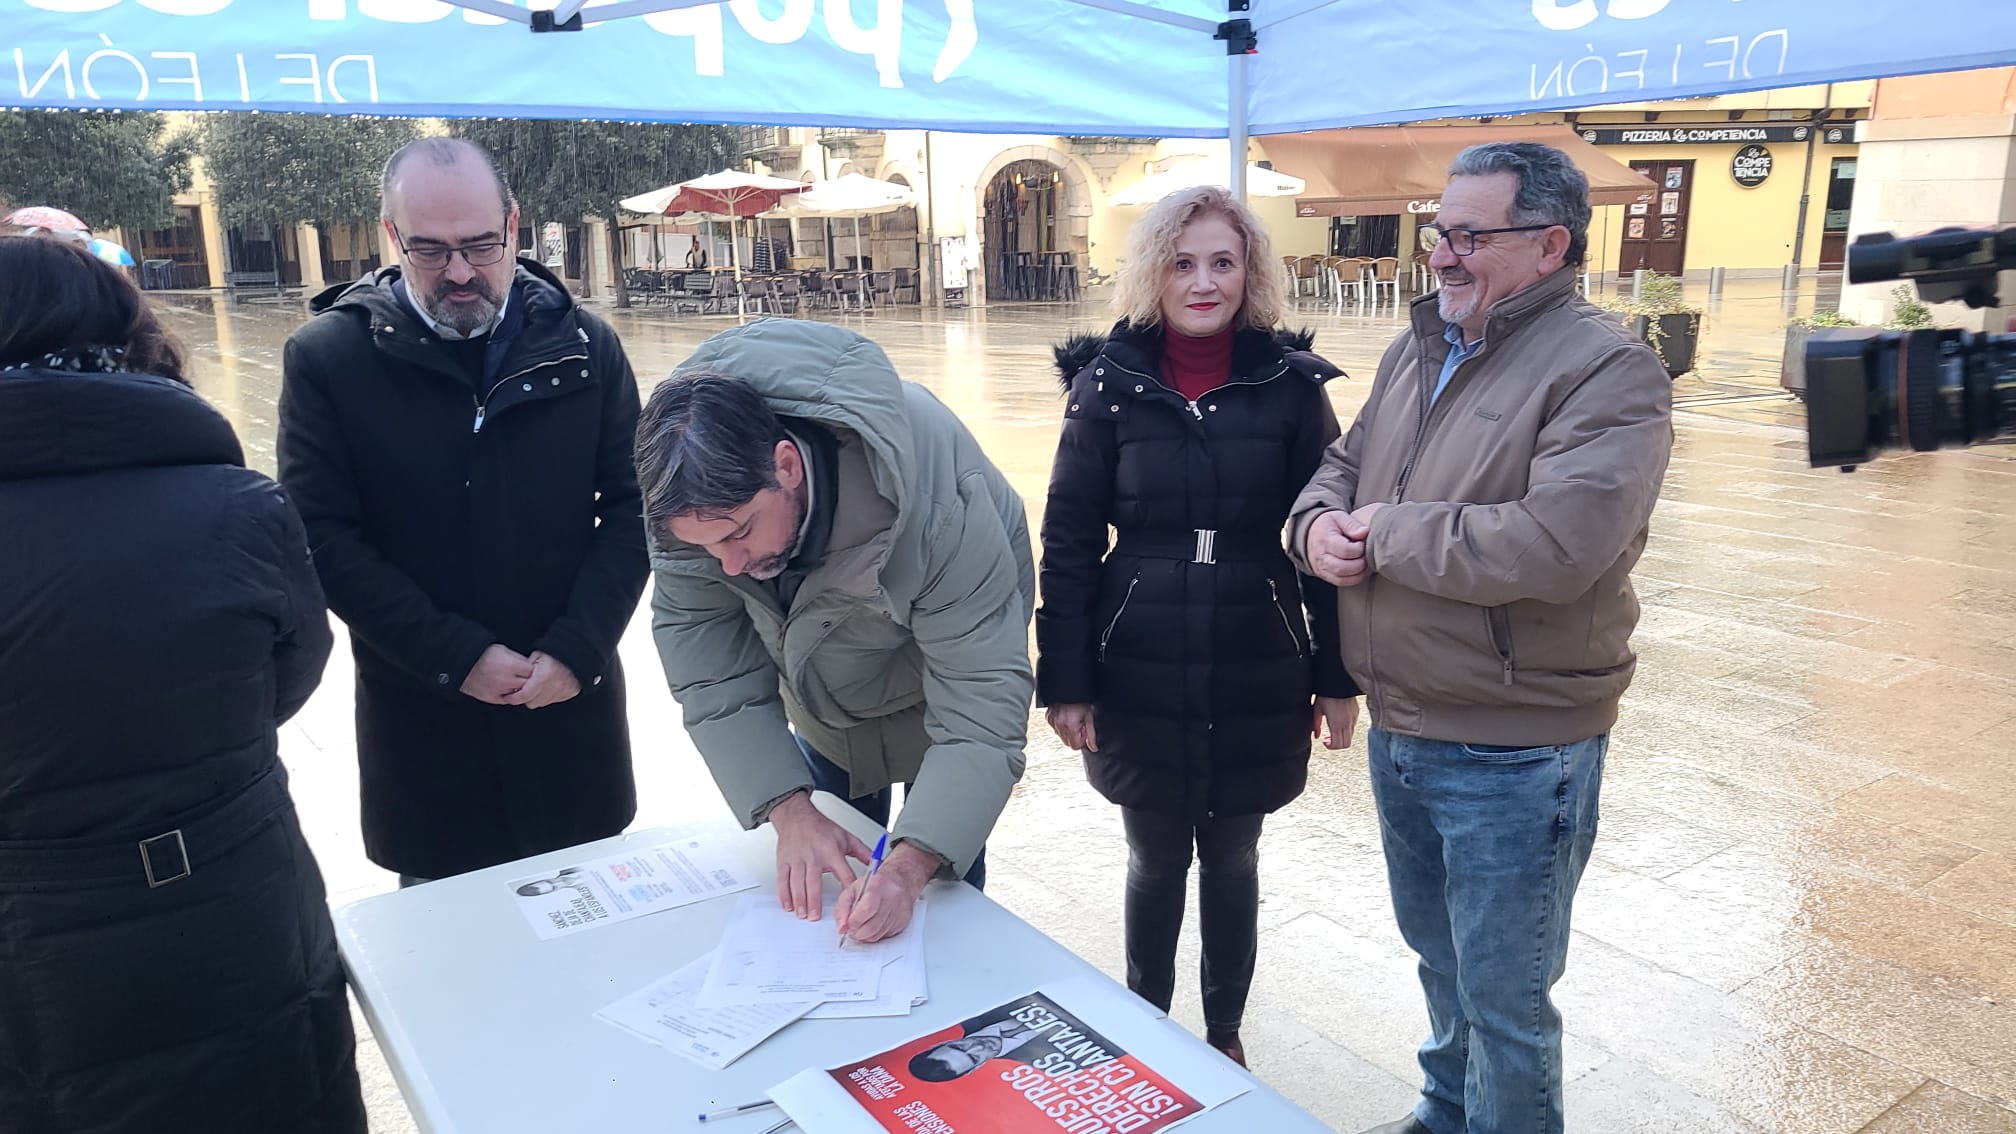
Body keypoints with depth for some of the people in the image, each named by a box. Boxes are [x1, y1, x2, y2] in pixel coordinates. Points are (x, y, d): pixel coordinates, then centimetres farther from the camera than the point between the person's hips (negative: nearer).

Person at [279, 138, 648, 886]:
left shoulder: (582, 345, 0)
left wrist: (577, 649, -12)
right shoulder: (327, 357, -4)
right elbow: (323, 538, -8)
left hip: (572, 703, 1)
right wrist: (455, 657, -15)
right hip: (419, 715, -1)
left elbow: (632, 504, -1)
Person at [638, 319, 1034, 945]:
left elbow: (983, 711, -40)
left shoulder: (938, 505, -44)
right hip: (822, 696, 4)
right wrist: (789, 810, -33)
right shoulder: (692, 496, -31)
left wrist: (911, 866, -52)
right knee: (824, 894, 17)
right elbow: (709, 665, -23)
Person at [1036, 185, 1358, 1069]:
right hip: (1139, 676, 0)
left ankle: (1225, 1030, 37)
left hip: (1256, 677, 0)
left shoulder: (1291, 383, -3)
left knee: (1232, 858, 15)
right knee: (1155, 859, 14)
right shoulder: (1107, 382, -4)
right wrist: (1064, 681, -5)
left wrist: (1339, 678, 1)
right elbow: (1068, 542, -3)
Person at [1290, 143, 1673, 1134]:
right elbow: (1344, 465, 16)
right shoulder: (1418, 348, 7)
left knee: (1503, 999, 11)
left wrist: (1385, 529, -20)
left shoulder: (1607, 372, -18)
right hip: (1398, 730, 8)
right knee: (1437, 953, 27)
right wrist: (1318, 521, -8)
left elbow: (1556, 544, -31)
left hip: (1515, 756, -7)